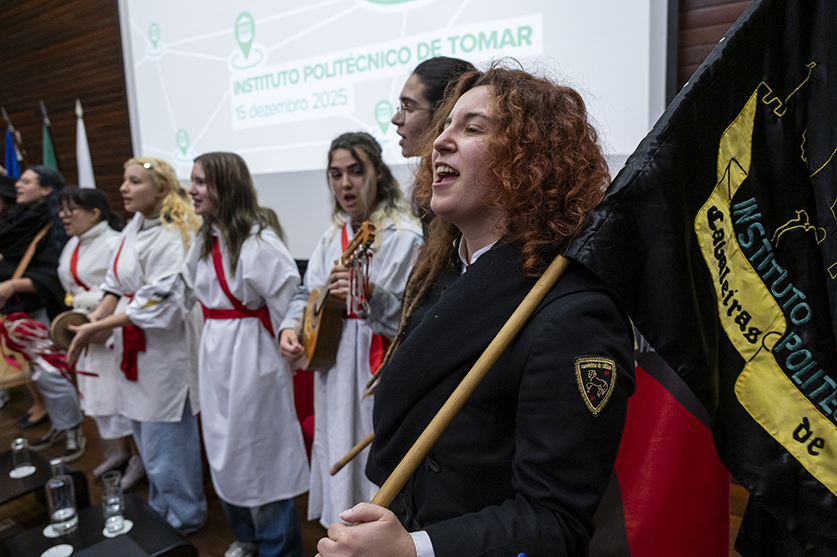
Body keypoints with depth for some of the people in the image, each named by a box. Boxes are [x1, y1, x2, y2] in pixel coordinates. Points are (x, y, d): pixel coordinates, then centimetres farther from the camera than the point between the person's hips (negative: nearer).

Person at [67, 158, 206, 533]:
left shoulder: (170, 236, -20)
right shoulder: (135, 226, 8)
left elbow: (157, 302, -24)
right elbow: (117, 282, 11)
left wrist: (97, 328, -19)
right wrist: (96, 317, -4)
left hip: (164, 345, -9)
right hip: (136, 346, 9)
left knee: (165, 437, 4)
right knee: (145, 433, 21)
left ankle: (183, 519, 25)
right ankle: (160, 510, 40)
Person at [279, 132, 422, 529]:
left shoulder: (406, 236, -13)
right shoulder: (332, 236, 10)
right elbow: (307, 293, 17)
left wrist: (369, 296, -31)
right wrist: (290, 327, -1)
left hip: (380, 377, -6)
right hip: (334, 376, 7)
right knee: (337, 463, 18)